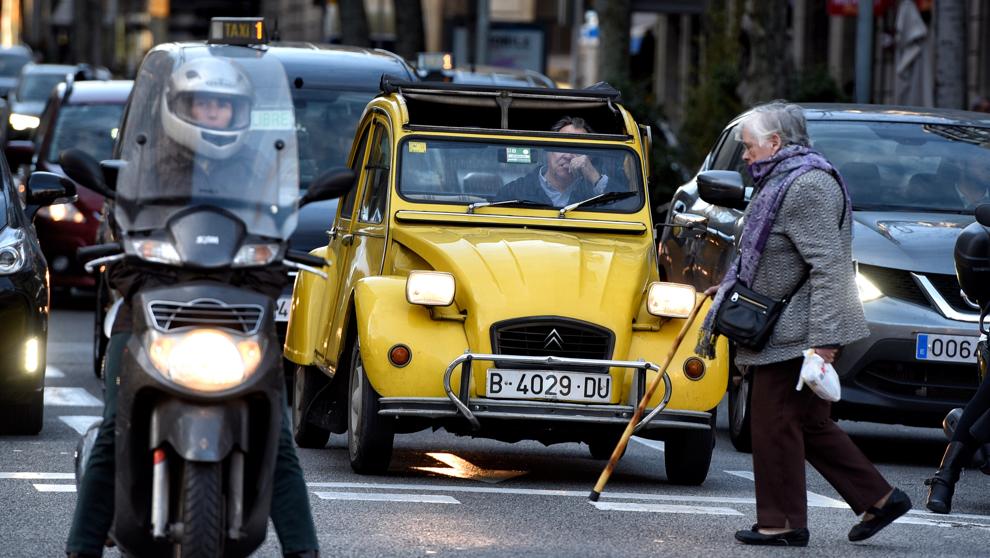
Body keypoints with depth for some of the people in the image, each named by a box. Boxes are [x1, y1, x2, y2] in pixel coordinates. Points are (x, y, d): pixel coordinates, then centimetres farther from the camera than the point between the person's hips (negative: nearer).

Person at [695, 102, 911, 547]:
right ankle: (879, 498, 16)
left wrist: (823, 340, -29)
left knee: (775, 423, -4)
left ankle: (783, 523, 2)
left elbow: (828, 267, -25)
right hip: (786, 330, 11)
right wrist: (730, 289, 30)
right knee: (809, 425, 13)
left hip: (798, 332, -11)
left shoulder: (807, 186, -18)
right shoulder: (783, 182, 16)